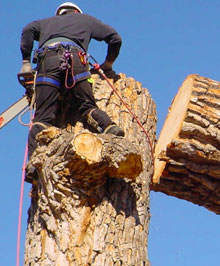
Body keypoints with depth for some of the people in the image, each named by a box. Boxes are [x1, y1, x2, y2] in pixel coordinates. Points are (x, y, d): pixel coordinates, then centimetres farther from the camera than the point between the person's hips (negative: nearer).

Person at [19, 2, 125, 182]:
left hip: (47, 58, 0)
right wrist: (108, 65, 41)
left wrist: (26, 62, 17)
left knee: (44, 116, -8)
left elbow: (29, 30, 18)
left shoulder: (48, 22, 40)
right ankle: (110, 128, -29)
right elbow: (115, 38, 29)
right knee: (87, 106, 1)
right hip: (74, 57, 0)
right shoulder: (85, 20, 37)